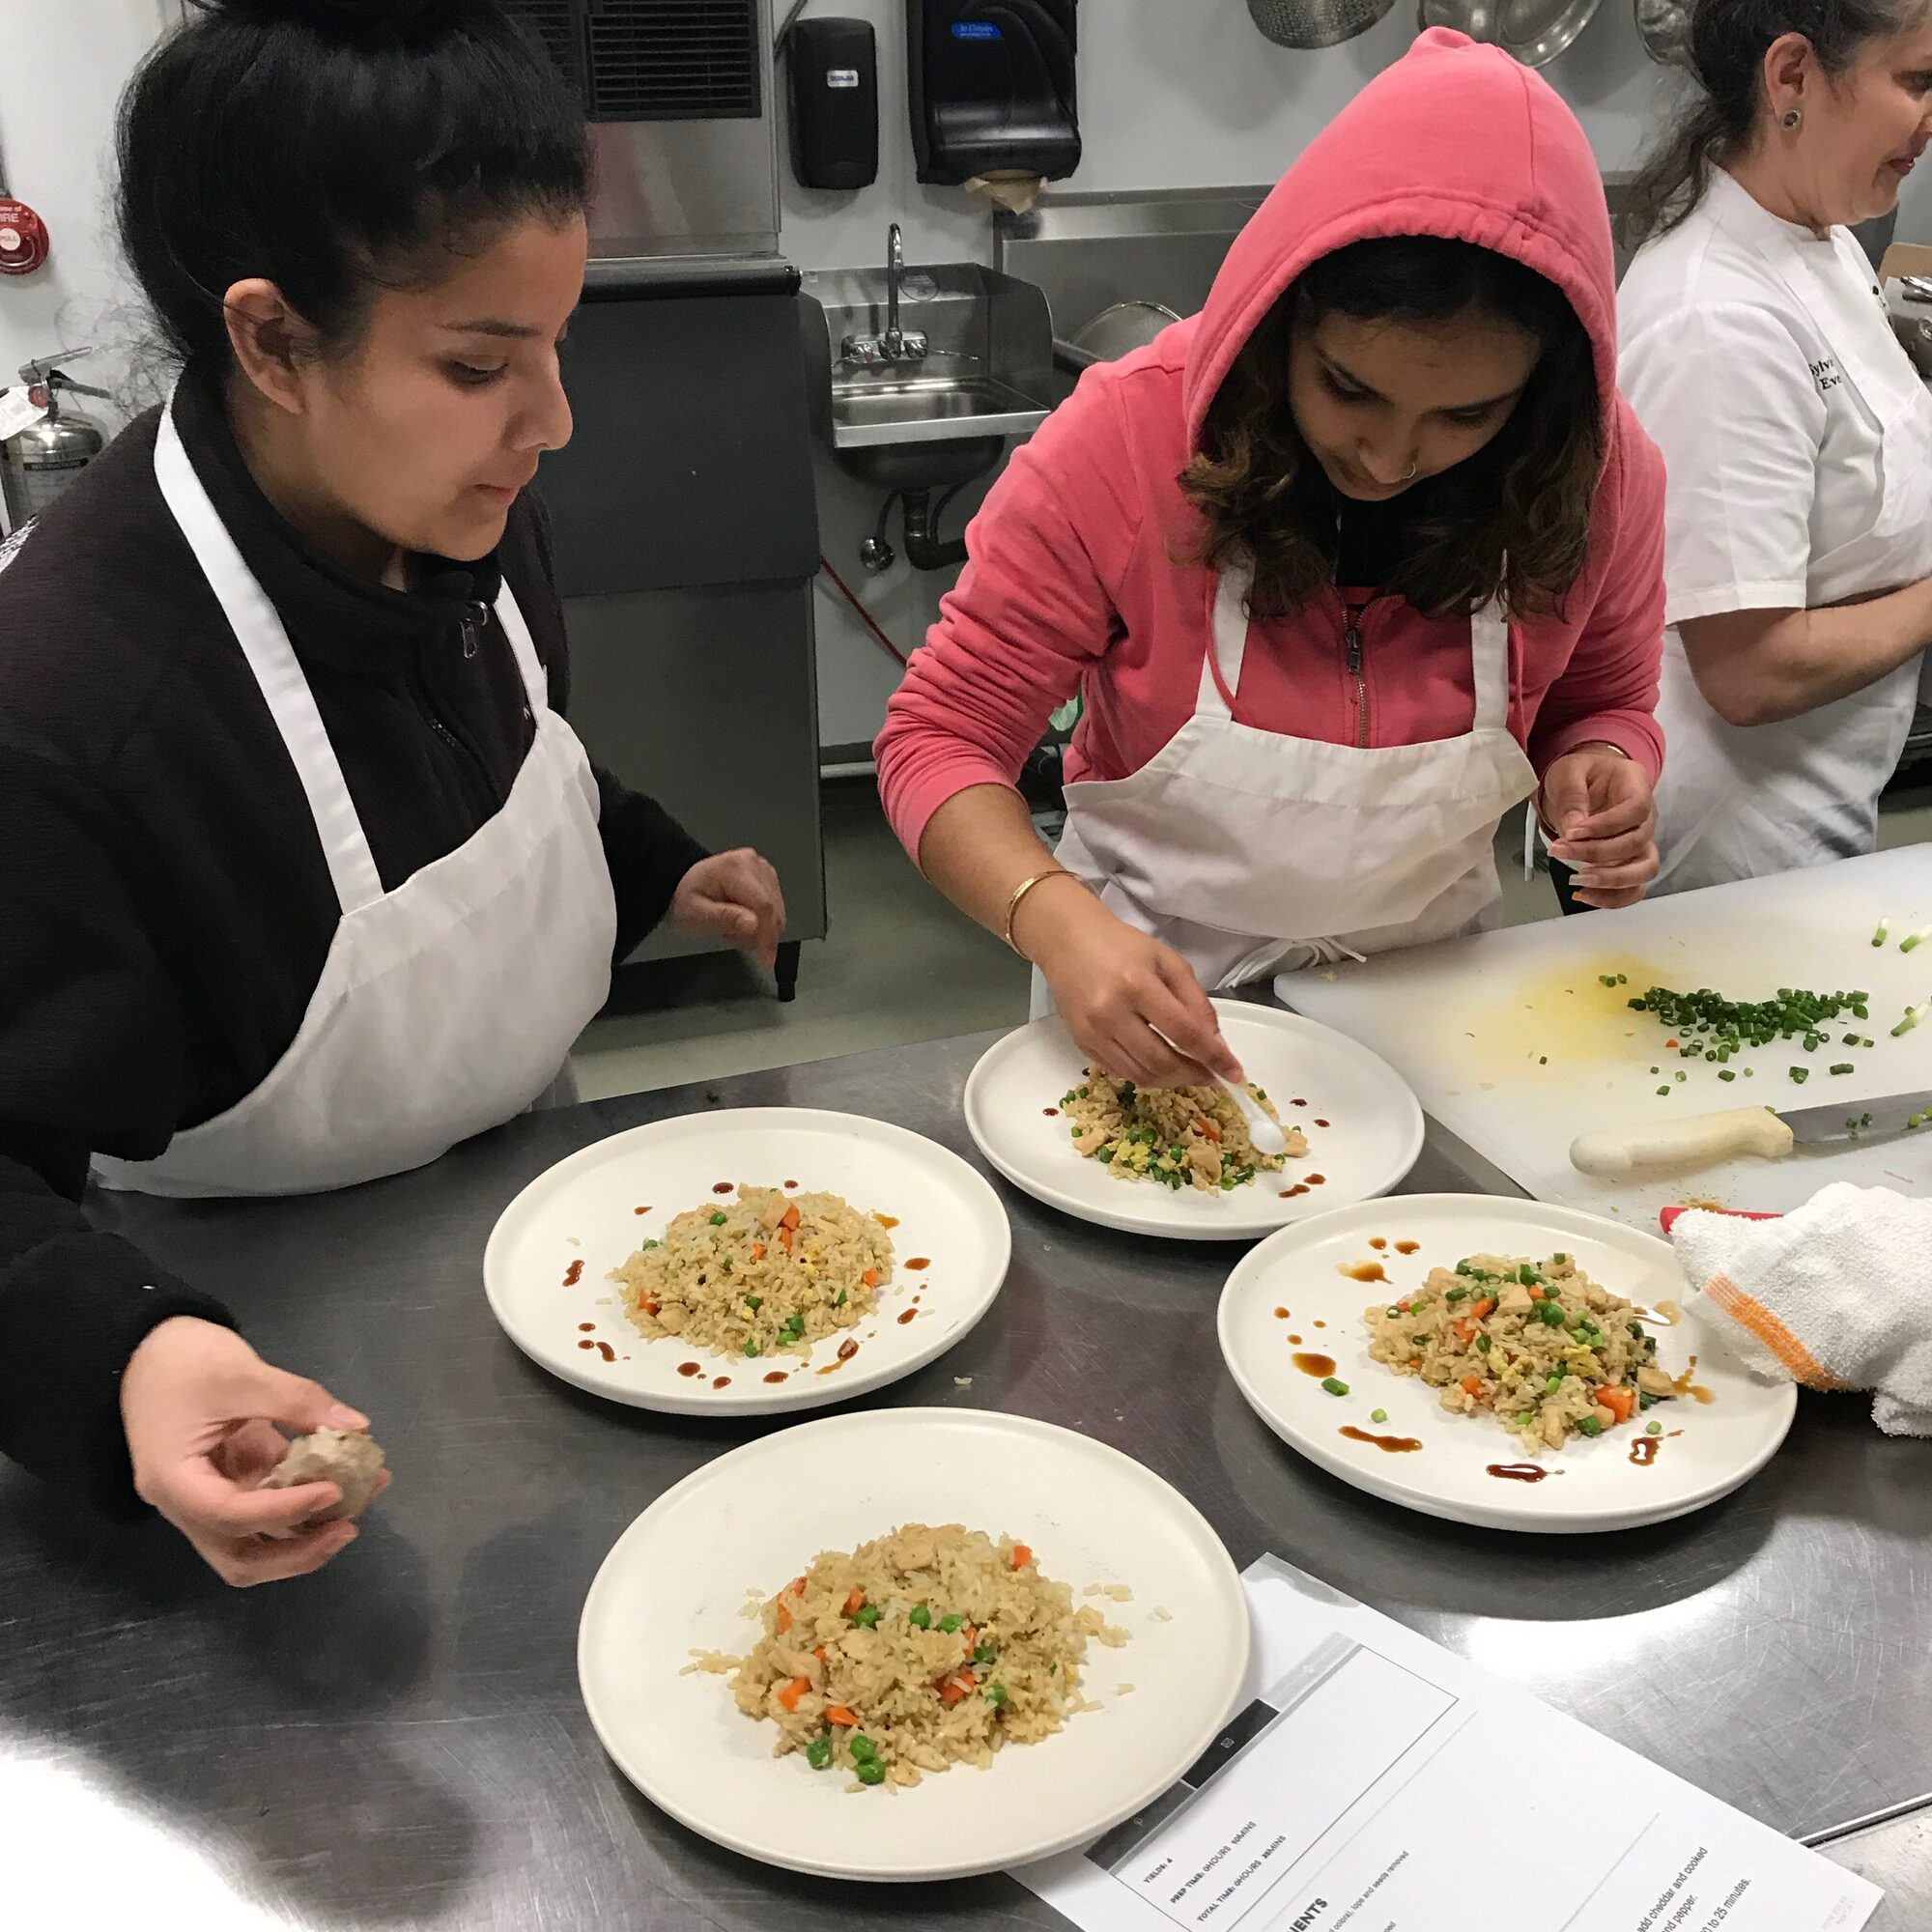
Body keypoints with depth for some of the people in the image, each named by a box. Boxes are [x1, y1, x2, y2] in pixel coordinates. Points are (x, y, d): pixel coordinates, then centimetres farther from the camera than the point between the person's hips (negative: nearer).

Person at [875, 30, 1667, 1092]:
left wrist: (1595, 766, -17)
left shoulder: (1599, 473, -13)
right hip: (1150, 1009, -2)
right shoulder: (1122, 439, -21)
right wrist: (1061, 924, -35)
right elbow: (940, 737, -17)